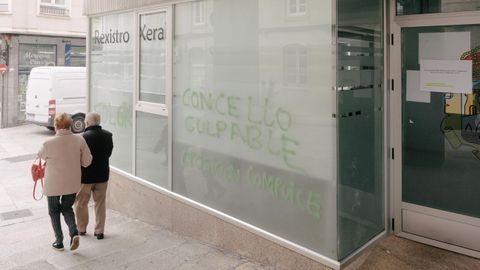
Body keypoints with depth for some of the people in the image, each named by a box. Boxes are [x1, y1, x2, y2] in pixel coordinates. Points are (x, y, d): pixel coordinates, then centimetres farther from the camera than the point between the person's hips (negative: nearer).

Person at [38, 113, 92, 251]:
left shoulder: (48, 143, -18)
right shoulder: (79, 140, -12)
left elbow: (41, 155, 4)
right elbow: (87, 161, -6)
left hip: (53, 184, -2)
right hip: (73, 183, 3)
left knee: (54, 212, 18)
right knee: (67, 208, 22)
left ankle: (59, 242, 23)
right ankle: (74, 232, 1)